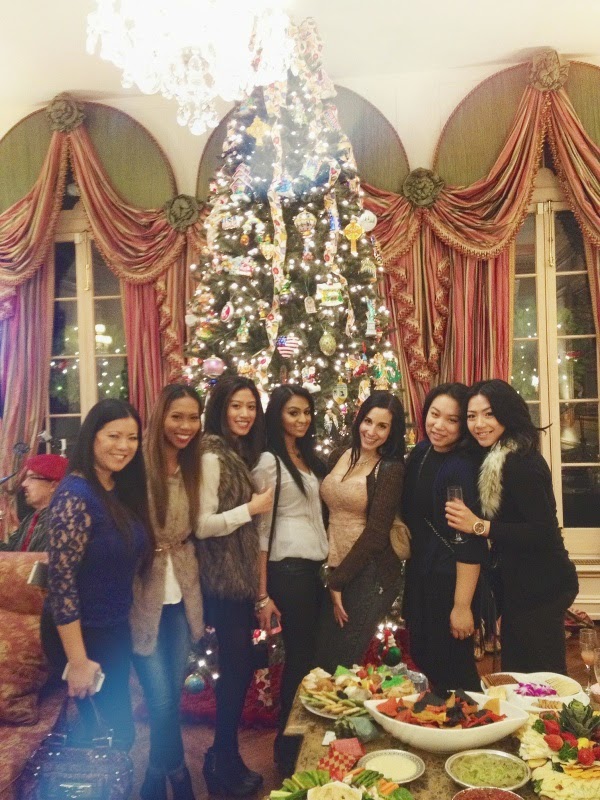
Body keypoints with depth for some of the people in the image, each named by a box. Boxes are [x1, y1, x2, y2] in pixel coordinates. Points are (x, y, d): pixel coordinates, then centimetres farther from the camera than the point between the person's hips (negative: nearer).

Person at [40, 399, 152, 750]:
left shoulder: (124, 489, 2)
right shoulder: (76, 495, -23)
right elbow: (60, 581, -24)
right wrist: (77, 660, -21)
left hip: (117, 629, 8)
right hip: (82, 634, -8)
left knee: (114, 728, 22)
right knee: (115, 734, 9)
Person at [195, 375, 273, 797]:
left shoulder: (240, 453, 12)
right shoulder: (211, 455, -16)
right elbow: (202, 525, -22)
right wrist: (252, 508, -17)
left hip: (241, 577, 9)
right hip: (223, 580, -9)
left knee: (240, 668, 16)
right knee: (237, 670, 3)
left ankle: (223, 757, 33)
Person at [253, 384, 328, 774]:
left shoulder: (309, 457, 12)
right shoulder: (269, 461, -11)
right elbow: (260, 530, -13)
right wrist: (263, 596, -14)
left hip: (314, 566, 7)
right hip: (288, 568, -7)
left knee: (312, 652, 14)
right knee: (299, 656, 3)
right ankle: (289, 747, 23)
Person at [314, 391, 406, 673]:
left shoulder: (391, 470, -11)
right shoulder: (339, 458, 7)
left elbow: (375, 533, -15)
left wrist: (338, 580, -12)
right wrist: (332, 574, 6)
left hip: (369, 573, -6)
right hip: (334, 569, 6)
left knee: (340, 665, 3)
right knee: (320, 660, 14)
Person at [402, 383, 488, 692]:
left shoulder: (464, 468, -22)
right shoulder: (420, 453, 1)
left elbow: (469, 544, -22)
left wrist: (462, 605, -20)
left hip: (451, 582, -8)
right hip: (419, 575, 8)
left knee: (451, 672, 8)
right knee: (422, 661, 22)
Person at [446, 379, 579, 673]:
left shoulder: (520, 462, -21)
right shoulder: (497, 459, 9)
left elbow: (544, 533, -27)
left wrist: (480, 526, -27)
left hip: (539, 589, -10)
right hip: (519, 584, 10)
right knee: (516, 671, 20)